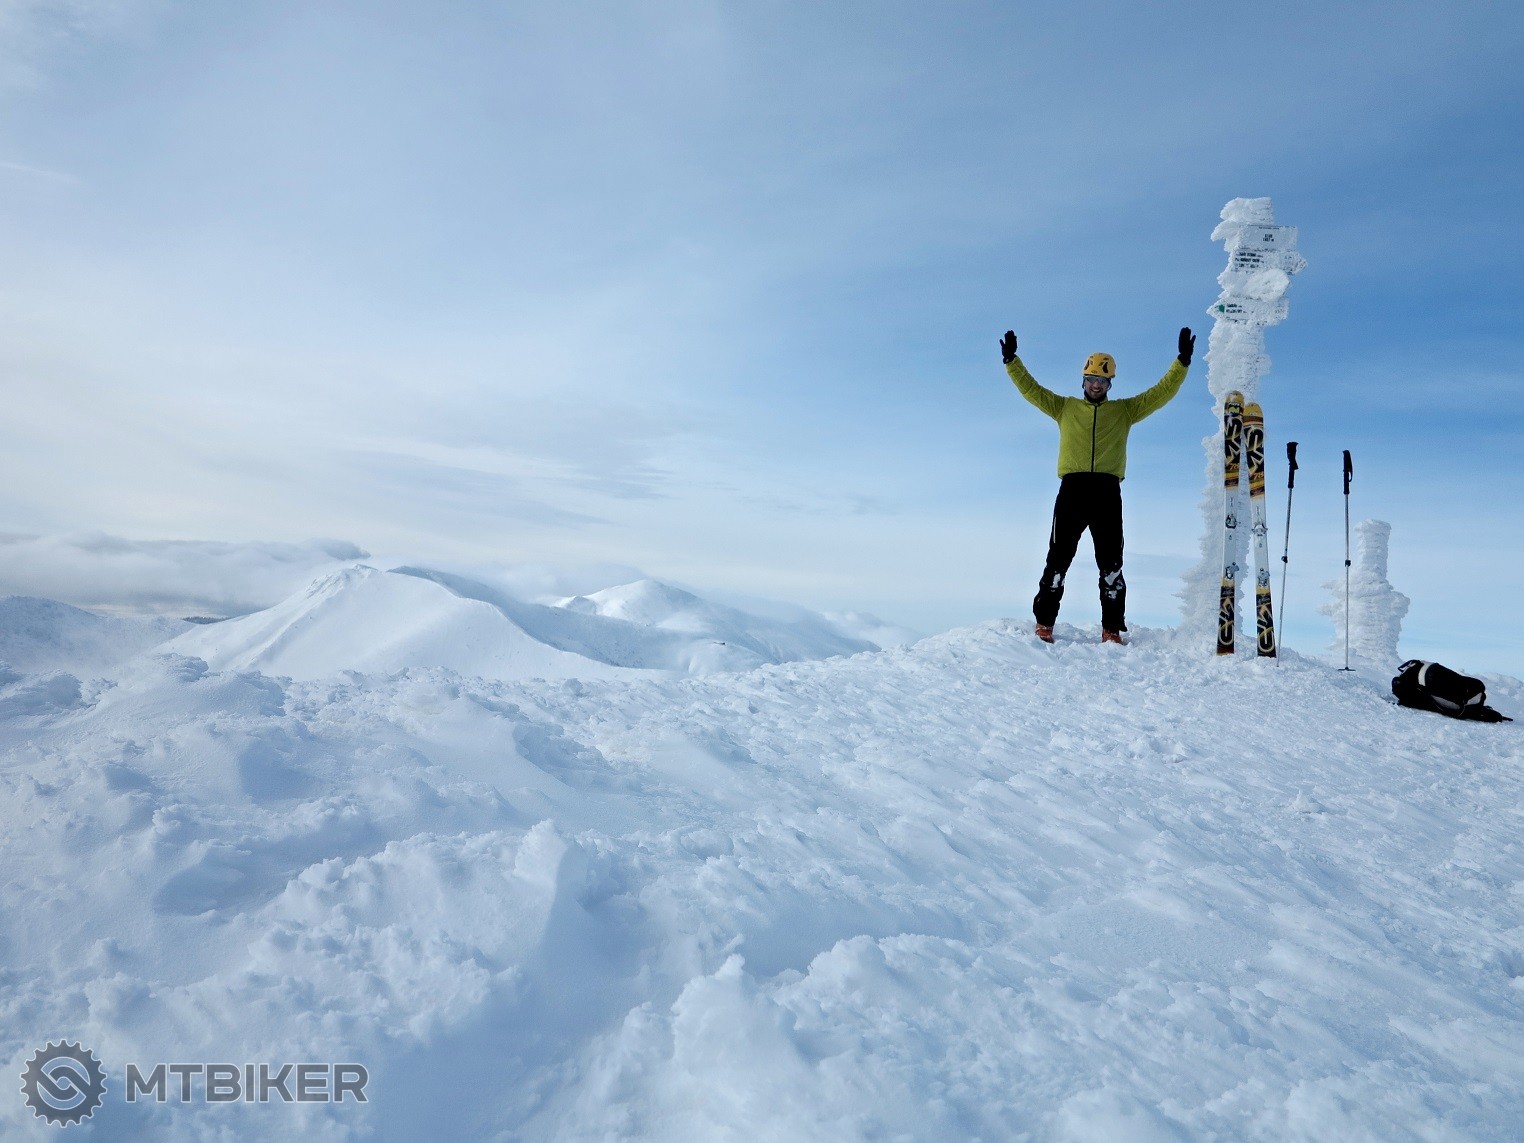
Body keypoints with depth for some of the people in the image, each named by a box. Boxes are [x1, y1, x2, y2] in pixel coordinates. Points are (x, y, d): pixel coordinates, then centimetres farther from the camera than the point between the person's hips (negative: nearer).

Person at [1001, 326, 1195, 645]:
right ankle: (1044, 624, 3)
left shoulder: (1125, 410, 19)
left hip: (1107, 492, 1)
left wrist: (1182, 362, 8)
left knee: (1111, 563, 0)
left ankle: (1112, 630, 3)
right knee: (1058, 559, -1)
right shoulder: (1065, 407, 18)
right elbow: (1030, 389, 16)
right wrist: (1012, 361, 8)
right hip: (1072, 489, -1)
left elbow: (1162, 392, 16)